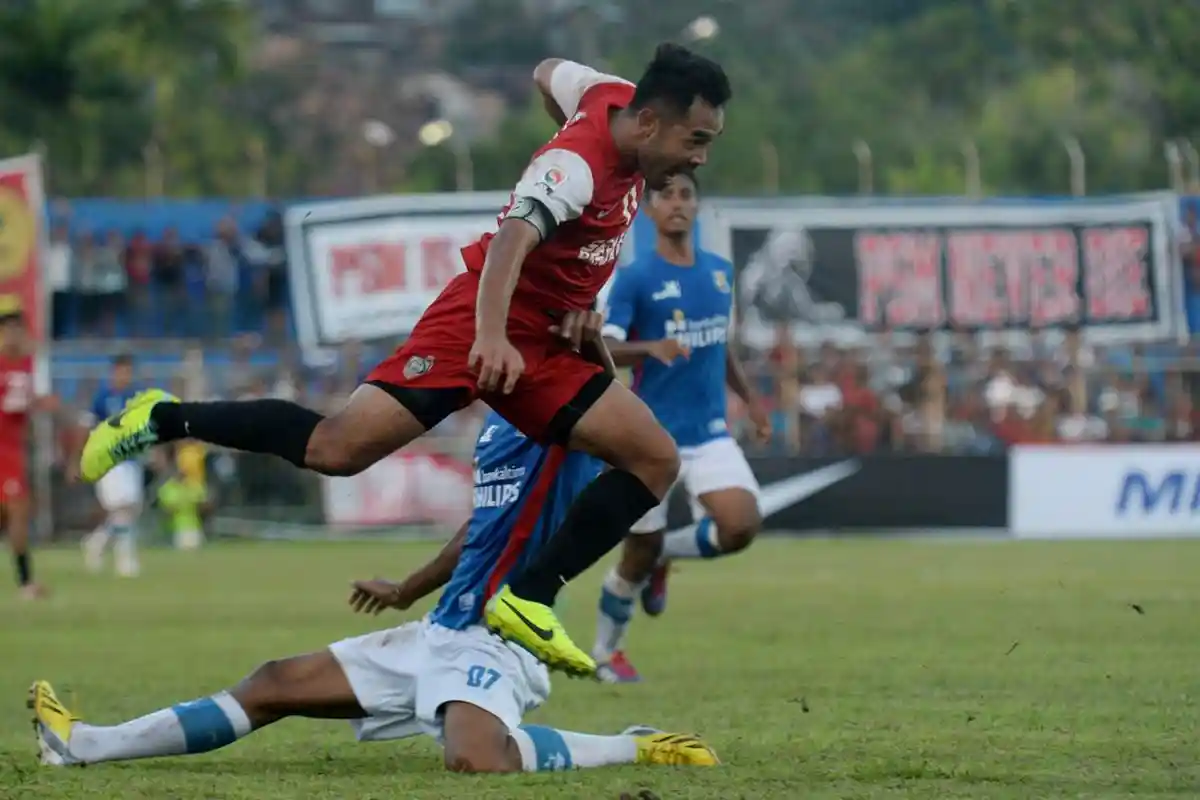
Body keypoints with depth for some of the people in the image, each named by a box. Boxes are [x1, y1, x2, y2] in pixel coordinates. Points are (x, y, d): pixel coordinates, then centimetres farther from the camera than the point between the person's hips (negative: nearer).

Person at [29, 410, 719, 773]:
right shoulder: (502, 418, 18)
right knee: (278, 684, 11)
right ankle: (87, 746, 17)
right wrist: (408, 591, 43)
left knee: (477, 761, -39)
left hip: (497, 640, -9)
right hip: (443, 631, 9)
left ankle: (635, 749, -18)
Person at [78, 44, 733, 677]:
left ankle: (528, 599, -13)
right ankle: (163, 420, 0)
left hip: (546, 345, 9)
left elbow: (550, 73, 25)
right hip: (481, 324, -9)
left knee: (656, 460, -6)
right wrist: (491, 336, -57)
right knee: (337, 448, -19)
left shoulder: (619, 100, 3)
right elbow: (511, 238, -41)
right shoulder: (577, 166, -23)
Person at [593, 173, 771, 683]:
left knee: (741, 527, -17)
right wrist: (651, 348, -36)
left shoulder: (720, 272, 9)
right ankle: (606, 652, 25)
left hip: (710, 434, 4)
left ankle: (665, 556, 15)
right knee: (641, 551, 2)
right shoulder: (634, 278, -8)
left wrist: (749, 398, 21)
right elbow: (605, 349, -18)